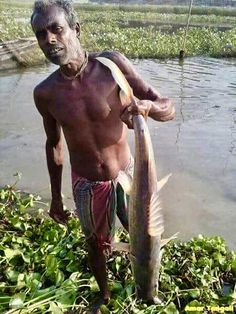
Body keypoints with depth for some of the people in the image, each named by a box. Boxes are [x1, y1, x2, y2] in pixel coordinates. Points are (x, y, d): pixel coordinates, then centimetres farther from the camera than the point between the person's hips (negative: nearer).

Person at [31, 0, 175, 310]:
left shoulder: (112, 64, -18)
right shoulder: (45, 93, -13)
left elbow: (168, 109, -15)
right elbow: (54, 144, 3)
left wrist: (148, 104, -39)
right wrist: (56, 197, 10)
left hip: (127, 174, 0)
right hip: (87, 185, 1)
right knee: (96, 244, 20)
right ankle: (105, 296, 51)